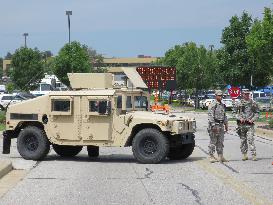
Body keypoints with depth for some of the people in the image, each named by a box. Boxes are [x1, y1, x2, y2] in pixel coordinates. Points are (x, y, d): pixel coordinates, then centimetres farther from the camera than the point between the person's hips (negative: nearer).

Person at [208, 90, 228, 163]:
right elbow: (211, 116, -15)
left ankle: (220, 156, 12)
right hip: (214, 125, -7)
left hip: (221, 125, 7)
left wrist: (226, 124, 16)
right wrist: (213, 126, -20)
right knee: (213, 142, -4)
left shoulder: (223, 105, 15)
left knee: (220, 142, 9)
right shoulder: (212, 105, -10)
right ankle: (211, 156, 1)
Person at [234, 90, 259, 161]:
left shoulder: (253, 103, 5)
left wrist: (252, 119, -9)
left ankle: (254, 155, -11)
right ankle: (244, 155, 15)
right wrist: (240, 118, -9)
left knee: (250, 139, -12)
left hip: (250, 124, -2)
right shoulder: (239, 104, 7)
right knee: (243, 140, 6)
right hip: (242, 124, 2)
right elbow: (236, 113, 9)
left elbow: (257, 113, 7)